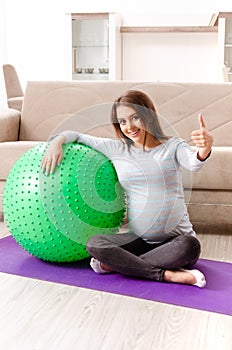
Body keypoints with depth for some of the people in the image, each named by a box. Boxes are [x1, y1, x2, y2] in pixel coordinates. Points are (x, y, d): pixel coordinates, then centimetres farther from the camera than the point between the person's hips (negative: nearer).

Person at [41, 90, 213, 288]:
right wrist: (57, 142, -6)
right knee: (95, 244, -23)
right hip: (139, 239, 2)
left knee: (190, 245, -35)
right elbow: (76, 136, 16)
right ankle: (166, 274, -25)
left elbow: (193, 163, -21)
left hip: (176, 236, -2)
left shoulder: (172, 145, 1)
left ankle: (117, 264, -22)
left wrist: (203, 151, -45)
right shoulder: (117, 149, 8)